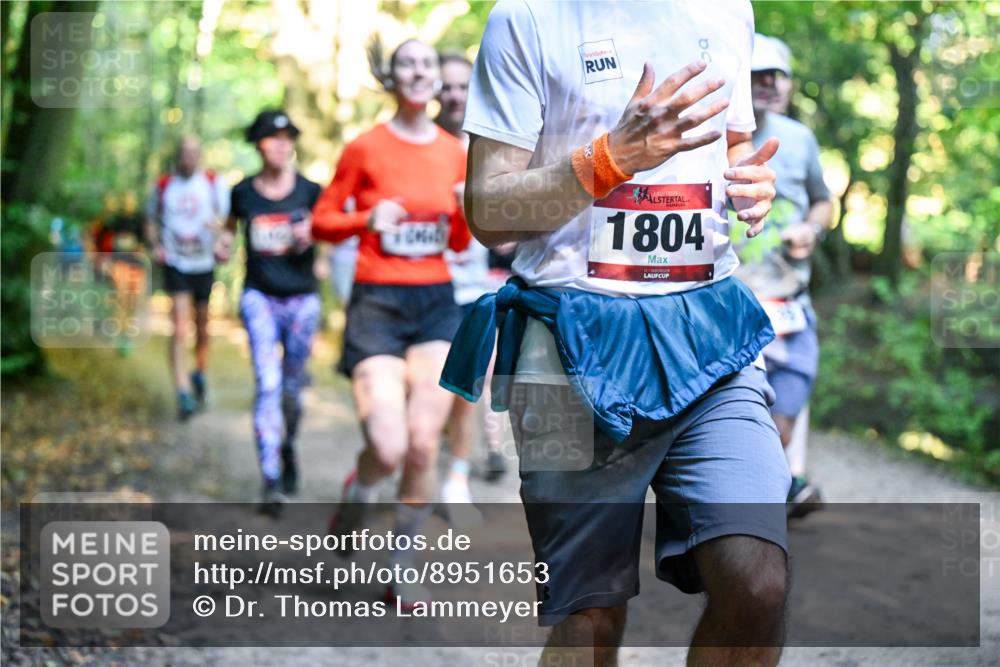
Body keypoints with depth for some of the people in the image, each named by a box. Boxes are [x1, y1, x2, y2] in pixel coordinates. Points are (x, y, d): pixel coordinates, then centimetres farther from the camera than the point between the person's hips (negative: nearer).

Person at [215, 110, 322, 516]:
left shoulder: (309, 191, -2)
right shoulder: (244, 192, 2)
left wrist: (310, 236, -15)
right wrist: (224, 243, 1)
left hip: (301, 298, 1)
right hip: (259, 296, -1)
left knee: (292, 386, 10)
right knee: (267, 383, -14)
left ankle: (288, 447, 41)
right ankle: (271, 482, -14)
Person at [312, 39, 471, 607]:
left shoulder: (455, 152, 8)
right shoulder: (366, 148, -3)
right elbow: (322, 221, 3)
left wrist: (468, 210, -4)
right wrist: (368, 218, -15)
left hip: (437, 304, 3)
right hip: (378, 304, -3)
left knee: (424, 444, -3)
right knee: (389, 448, -14)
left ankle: (402, 568, 12)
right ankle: (359, 490, 23)